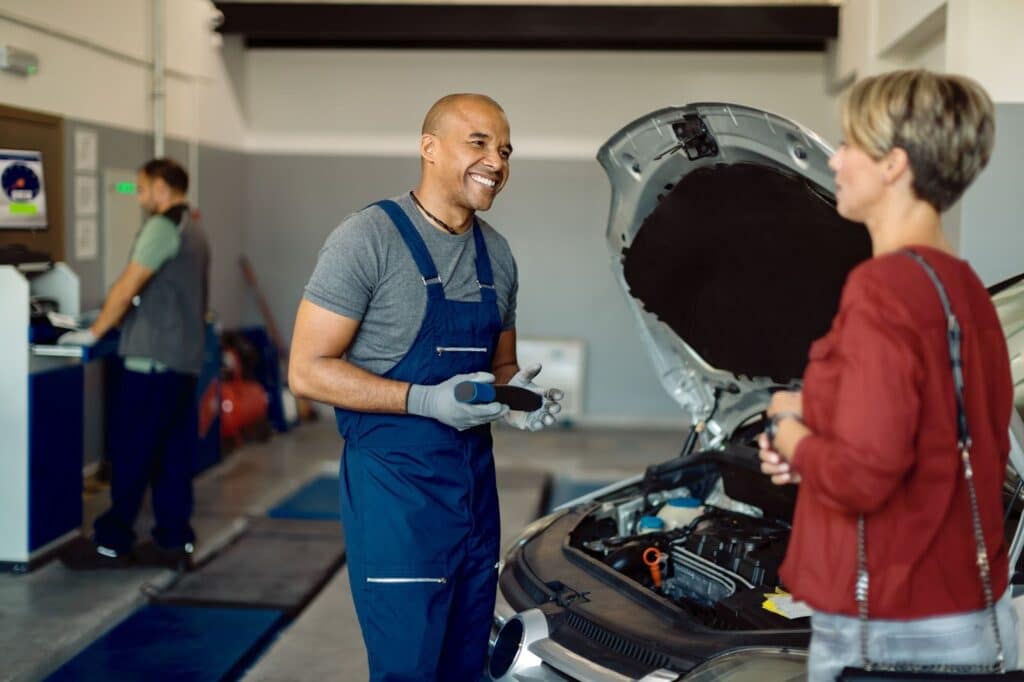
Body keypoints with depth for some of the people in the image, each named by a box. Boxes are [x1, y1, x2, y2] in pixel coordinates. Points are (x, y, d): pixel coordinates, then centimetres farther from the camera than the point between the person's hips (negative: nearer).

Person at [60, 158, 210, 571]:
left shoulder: (163, 226, -11)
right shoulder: (193, 231, 18)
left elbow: (127, 287, -15)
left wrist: (94, 333, -6)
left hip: (154, 358, -9)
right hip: (185, 359, 9)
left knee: (130, 453, -4)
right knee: (174, 455, 9)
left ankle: (112, 543, 1)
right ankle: (174, 541, 11)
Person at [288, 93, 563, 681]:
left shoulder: (497, 254, 11)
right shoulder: (369, 238, -12)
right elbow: (307, 371, -13)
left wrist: (516, 394, -3)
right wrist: (425, 400, -23)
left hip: (475, 478, 7)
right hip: (396, 482, -7)